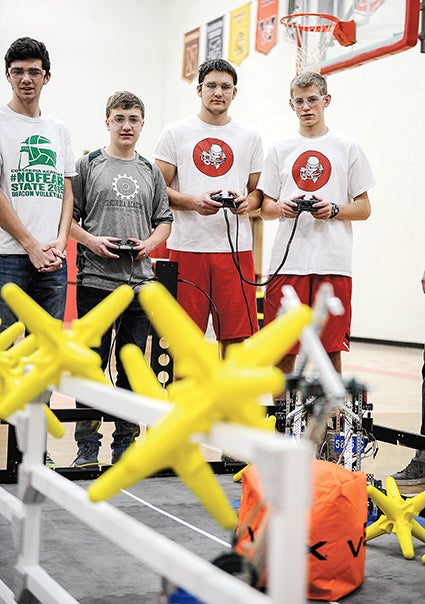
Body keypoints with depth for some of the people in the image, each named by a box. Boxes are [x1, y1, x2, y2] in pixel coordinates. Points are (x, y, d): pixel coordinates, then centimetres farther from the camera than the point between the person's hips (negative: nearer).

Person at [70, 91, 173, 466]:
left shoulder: (151, 172, 14)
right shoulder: (88, 166, 5)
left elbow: (164, 221, 16)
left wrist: (150, 243, -3)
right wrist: (91, 241, -13)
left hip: (140, 281, 3)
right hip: (95, 280, -3)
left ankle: (126, 442, 17)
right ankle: (88, 444, 9)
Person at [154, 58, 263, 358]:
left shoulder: (250, 137, 13)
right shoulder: (176, 132, 6)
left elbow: (259, 192, 16)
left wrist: (247, 203, -8)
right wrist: (193, 202, -14)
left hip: (236, 248, 2)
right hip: (187, 247, -2)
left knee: (237, 334, 1)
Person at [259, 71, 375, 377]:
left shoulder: (348, 148, 10)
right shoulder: (280, 150, 14)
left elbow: (364, 208, 8)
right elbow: (265, 208, 14)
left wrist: (334, 210, -11)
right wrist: (283, 208, -8)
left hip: (333, 263, -1)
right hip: (288, 261, 1)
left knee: (331, 348, 0)